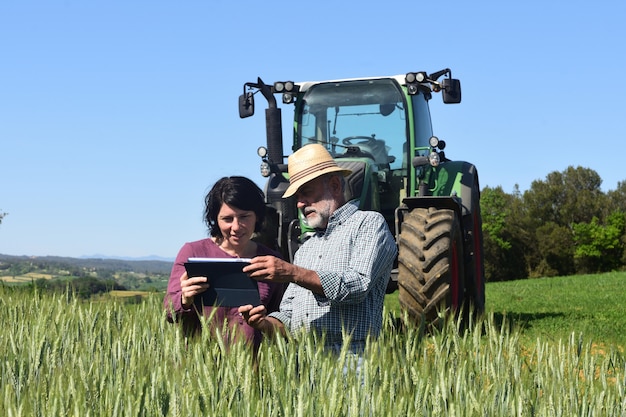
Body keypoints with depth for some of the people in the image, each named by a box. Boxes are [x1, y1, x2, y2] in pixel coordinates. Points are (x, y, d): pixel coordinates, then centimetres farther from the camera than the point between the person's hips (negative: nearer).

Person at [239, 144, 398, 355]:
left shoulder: (370, 223, 5)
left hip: (350, 358, -6)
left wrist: (293, 273, -18)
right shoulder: (306, 248, 27)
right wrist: (265, 324, 1)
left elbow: (357, 286, -11)